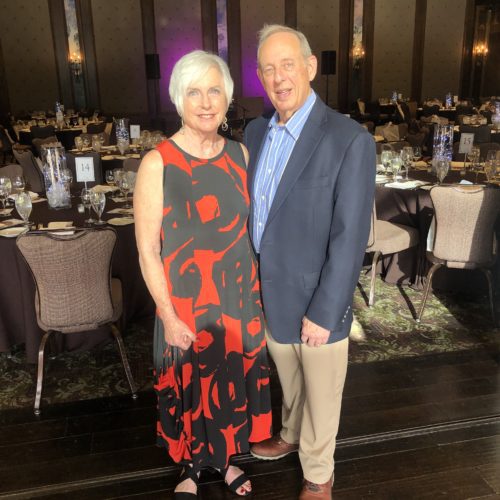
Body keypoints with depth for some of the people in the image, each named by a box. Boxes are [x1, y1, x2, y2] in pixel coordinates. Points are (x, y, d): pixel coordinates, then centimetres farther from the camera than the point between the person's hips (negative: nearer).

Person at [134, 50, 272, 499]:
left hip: (239, 295, 4)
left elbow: (249, 227, 7)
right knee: (190, 385, 15)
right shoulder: (157, 164, -15)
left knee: (234, 379, 19)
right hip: (185, 301, -4)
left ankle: (224, 458, 47)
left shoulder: (239, 154, -1)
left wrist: (255, 292, 6)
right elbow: (147, 250, -13)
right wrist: (169, 315, -13)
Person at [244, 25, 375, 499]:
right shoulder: (255, 131, 0)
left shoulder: (350, 140, -20)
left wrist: (324, 313, -18)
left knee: (321, 392, 16)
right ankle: (291, 435, 55)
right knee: (288, 379, 28)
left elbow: (350, 237, -20)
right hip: (268, 292, 6)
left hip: (316, 299, -5)